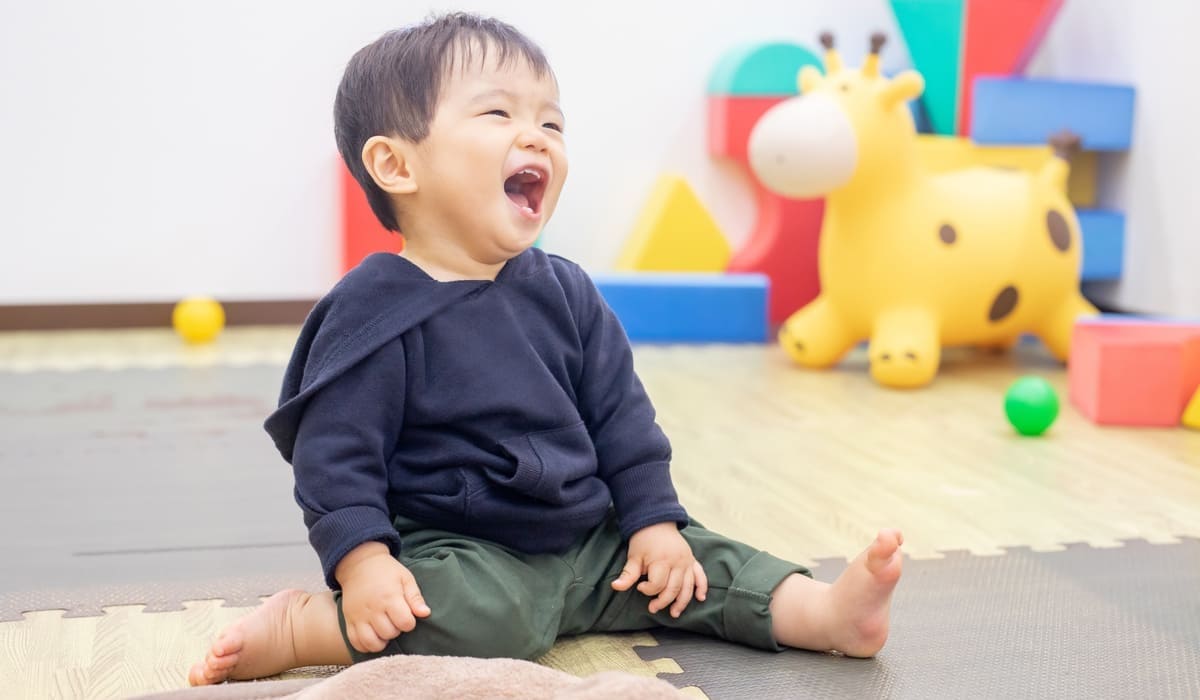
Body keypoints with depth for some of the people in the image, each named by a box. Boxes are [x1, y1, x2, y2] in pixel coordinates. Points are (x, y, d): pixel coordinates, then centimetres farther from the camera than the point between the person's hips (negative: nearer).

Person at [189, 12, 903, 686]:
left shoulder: (566, 291, 5)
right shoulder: (373, 308, -13)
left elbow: (621, 415, 9)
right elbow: (336, 450, -14)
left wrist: (655, 522, 4)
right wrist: (362, 564, -25)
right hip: (448, 550, -6)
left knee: (697, 562, -2)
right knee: (490, 616, -33)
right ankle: (301, 623, -20)